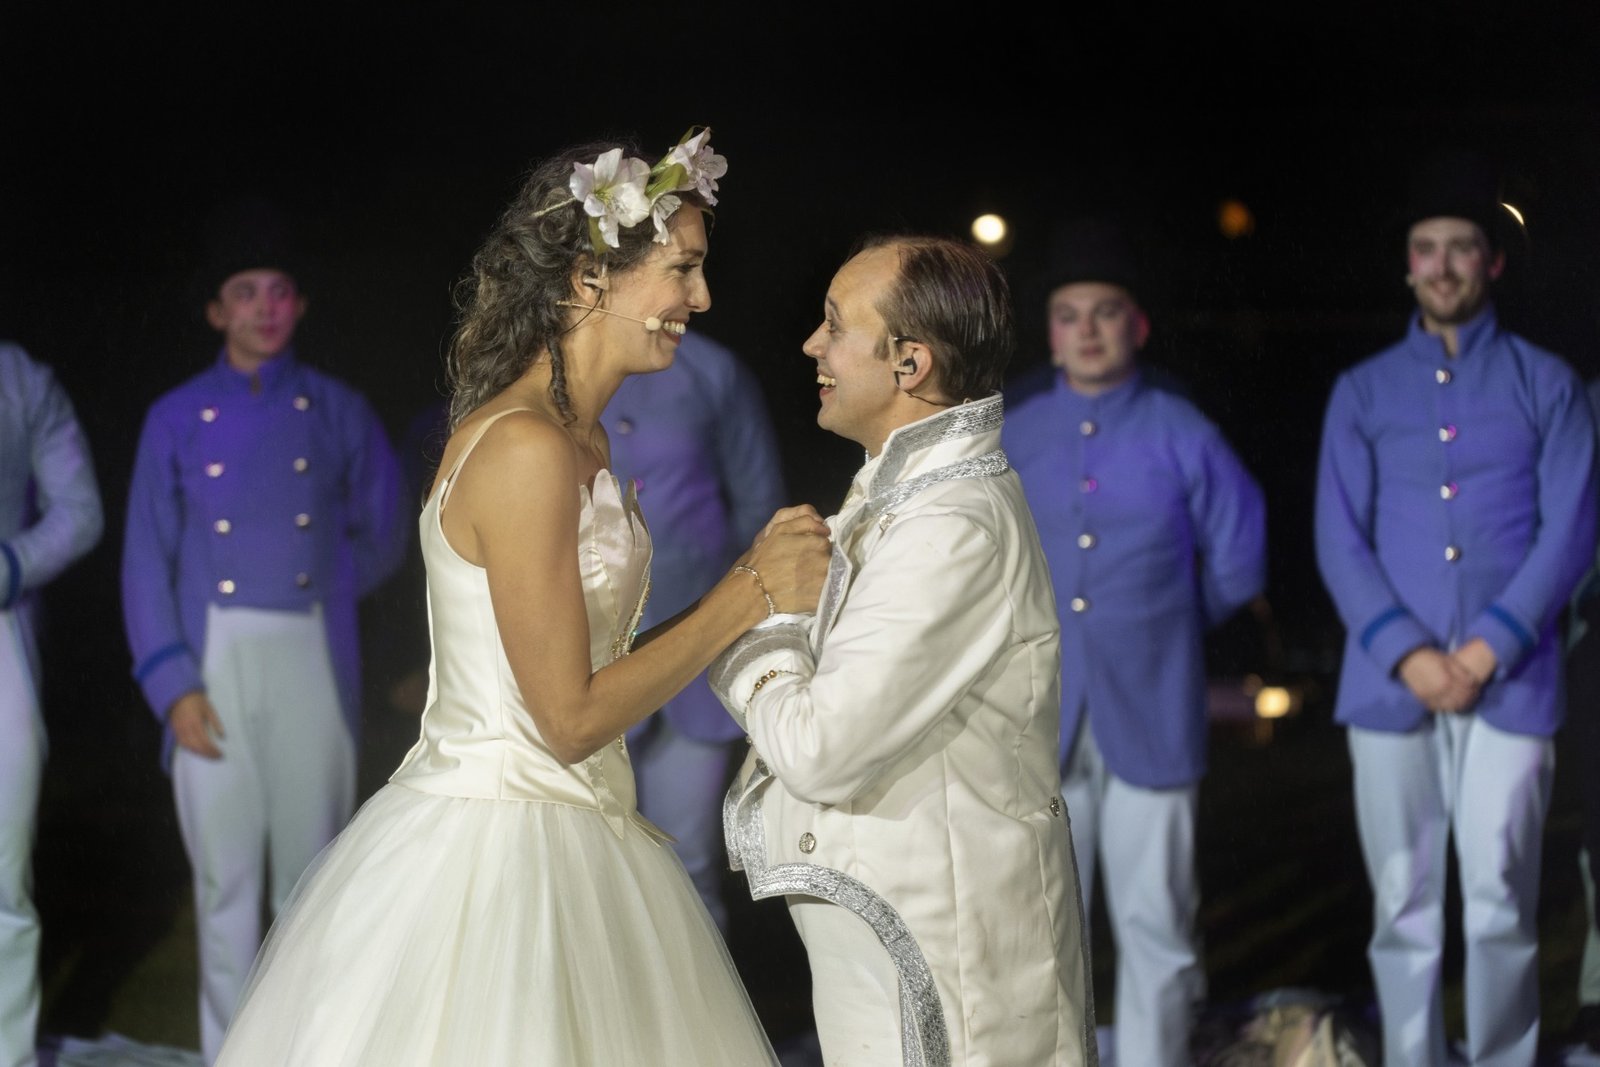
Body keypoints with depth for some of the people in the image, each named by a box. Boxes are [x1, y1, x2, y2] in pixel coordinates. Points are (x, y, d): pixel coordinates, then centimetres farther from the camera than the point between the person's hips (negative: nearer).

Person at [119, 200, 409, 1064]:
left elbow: (380, 536, 16)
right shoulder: (177, 418, 3)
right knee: (225, 871, 0)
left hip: (314, 660, 1)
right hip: (214, 666, -1)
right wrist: (172, 684, -8)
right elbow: (147, 558, 0)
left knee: (311, 869, 4)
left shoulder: (337, 410, 7)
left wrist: (317, 598, 7)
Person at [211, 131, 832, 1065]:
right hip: (499, 862, -10)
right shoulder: (525, 448, -19)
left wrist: (758, 582, 6)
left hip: (561, 839, 10)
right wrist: (746, 594, -13)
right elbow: (571, 719, -19)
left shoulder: (581, 441, 11)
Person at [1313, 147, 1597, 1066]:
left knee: (1501, 906, -5)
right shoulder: (1364, 393, 12)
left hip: (1509, 683, -1)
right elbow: (1340, 542, 5)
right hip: (1390, 685, 2)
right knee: (1404, 909, 3)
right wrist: (1408, 655, -9)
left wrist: (1487, 651, -10)